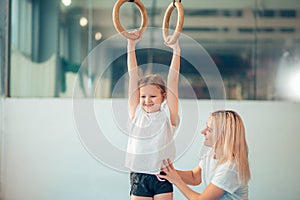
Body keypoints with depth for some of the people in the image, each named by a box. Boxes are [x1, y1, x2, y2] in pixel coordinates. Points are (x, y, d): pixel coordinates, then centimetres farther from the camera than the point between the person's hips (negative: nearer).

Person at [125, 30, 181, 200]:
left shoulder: (168, 114, 1)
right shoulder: (136, 113, 3)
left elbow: (173, 79, -5)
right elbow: (133, 76, 1)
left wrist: (176, 50, -10)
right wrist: (131, 45, -1)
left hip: (162, 176, -1)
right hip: (138, 177, 1)